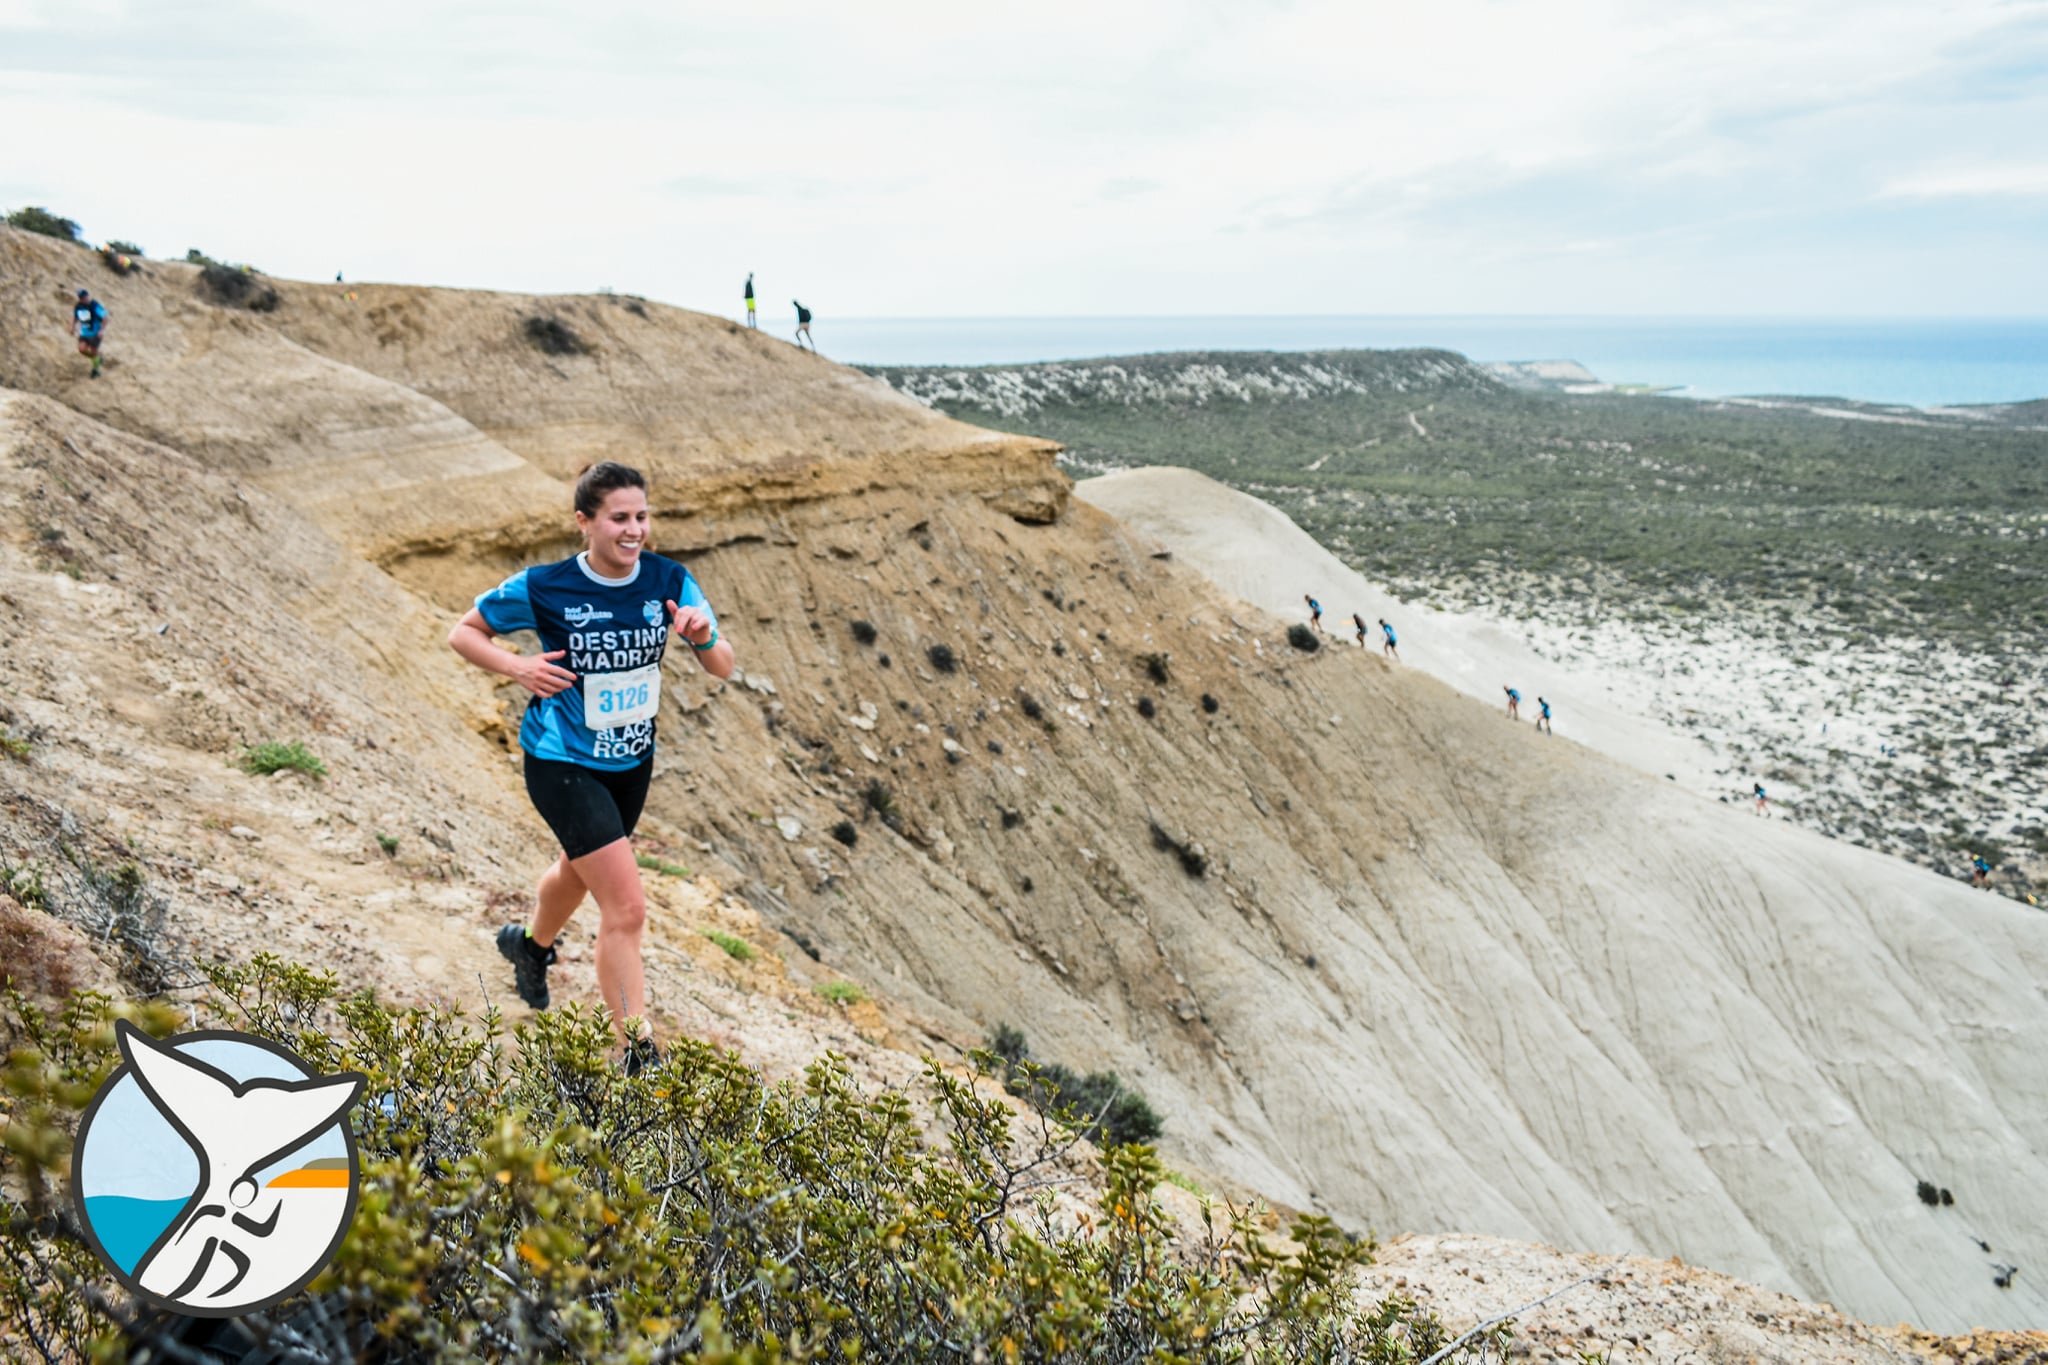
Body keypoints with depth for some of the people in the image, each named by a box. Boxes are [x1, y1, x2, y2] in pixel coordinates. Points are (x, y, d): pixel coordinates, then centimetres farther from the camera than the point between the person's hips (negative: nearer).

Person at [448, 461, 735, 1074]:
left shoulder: (668, 580, -9)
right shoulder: (544, 588, -18)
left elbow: (722, 667, -9)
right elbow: (462, 633, -4)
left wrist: (703, 636, -32)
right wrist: (518, 666, -22)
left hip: (633, 760, 6)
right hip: (562, 765, -5)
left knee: (578, 871, 30)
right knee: (626, 908, -14)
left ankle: (531, 944, 64)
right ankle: (639, 1053, -2)